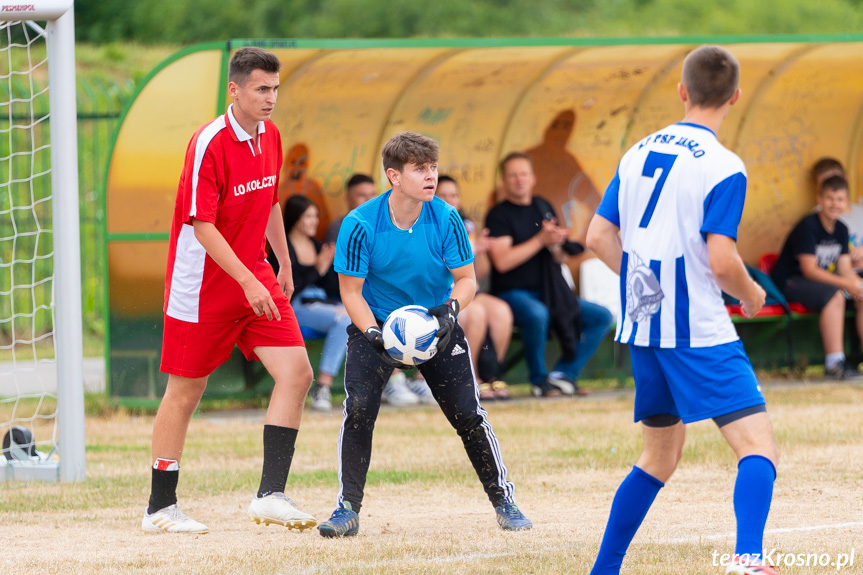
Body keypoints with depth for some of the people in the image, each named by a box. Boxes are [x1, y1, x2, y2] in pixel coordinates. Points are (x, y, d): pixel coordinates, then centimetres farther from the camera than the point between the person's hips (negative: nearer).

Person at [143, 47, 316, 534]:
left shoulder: (271, 136, 5)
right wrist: (248, 282, -27)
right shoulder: (209, 144, -19)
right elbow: (202, 225, -22)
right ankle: (160, 508, 14)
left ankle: (271, 495, -8)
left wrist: (283, 265, 25)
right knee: (186, 391, 2)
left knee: (297, 372, -9)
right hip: (203, 283, -7)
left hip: (256, 277, 7)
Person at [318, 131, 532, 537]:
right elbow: (351, 292, -14)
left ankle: (502, 500, 16)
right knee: (359, 408, -20)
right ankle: (347, 509, -9)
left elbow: (466, 279, -6)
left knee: (468, 414, -4)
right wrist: (374, 334, -29)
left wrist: (452, 309, -27)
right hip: (376, 322, -1)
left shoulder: (445, 219, -15)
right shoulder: (360, 225, -21)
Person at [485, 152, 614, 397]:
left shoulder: (544, 208, 15)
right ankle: (539, 380, -20)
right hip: (513, 293, -7)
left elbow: (562, 258, 15)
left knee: (602, 316, -3)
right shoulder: (499, 215, -5)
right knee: (536, 313, -40)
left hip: (549, 293, 7)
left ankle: (563, 374, -6)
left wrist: (556, 245, -9)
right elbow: (502, 262, -18)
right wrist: (541, 240, -19)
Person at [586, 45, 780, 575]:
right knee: (759, 446, -11)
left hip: (642, 326, 7)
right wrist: (750, 294, 1)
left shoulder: (639, 154, 9)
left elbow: (599, 237, 10)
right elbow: (721, 262, -18)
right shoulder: (723, 167, -12)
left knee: (662, 454, 22)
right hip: (699, 332, -7)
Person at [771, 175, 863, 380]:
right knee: (834, 295, -34)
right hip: (789, 281, -8)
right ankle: (834, 364, -39)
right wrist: (847, 284, -27)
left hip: (821, 278, 8)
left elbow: (845, 269, 5)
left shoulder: (841, 230, 7)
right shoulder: (808, 226, -17)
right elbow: (809, 270, -23)